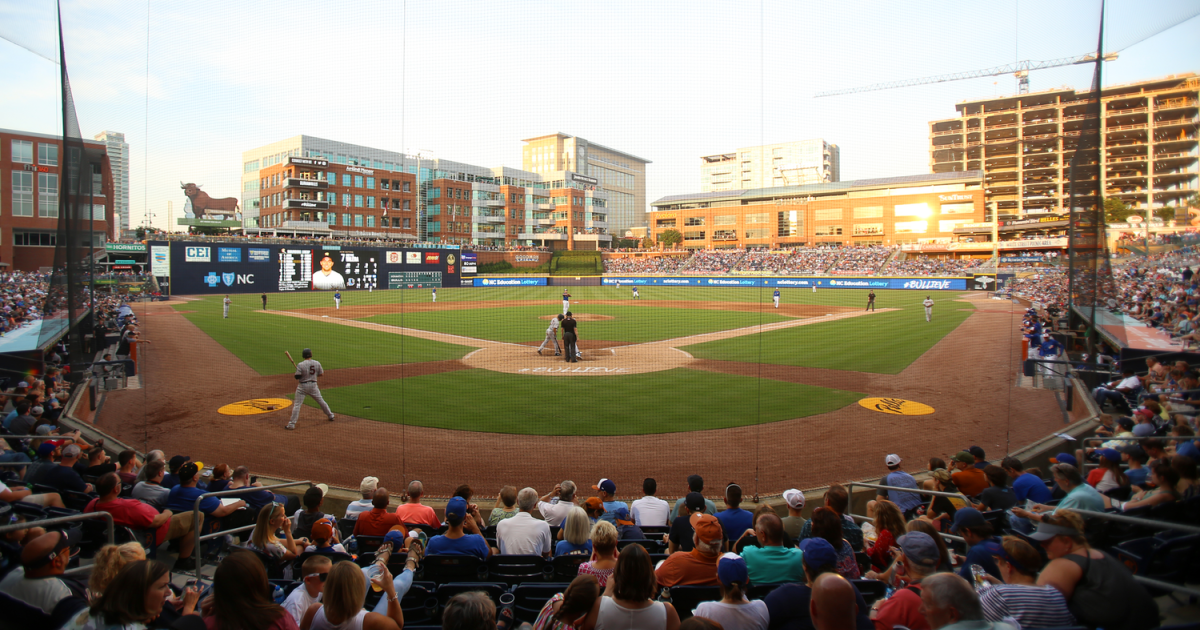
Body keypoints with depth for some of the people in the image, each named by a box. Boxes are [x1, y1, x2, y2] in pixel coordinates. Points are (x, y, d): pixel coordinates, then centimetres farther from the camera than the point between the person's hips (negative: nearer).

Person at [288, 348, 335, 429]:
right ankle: (330, 416, 30)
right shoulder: (317, 363, -3)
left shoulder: (300, 365, -14)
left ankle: (292, 424, -1)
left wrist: (295, 374, 8)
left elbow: (297, 377, -13)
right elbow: (321, 374, 4)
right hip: (313, 385, 3)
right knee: (321, 401, 18)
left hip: (302, 386, -3)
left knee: (297, 404, 1)